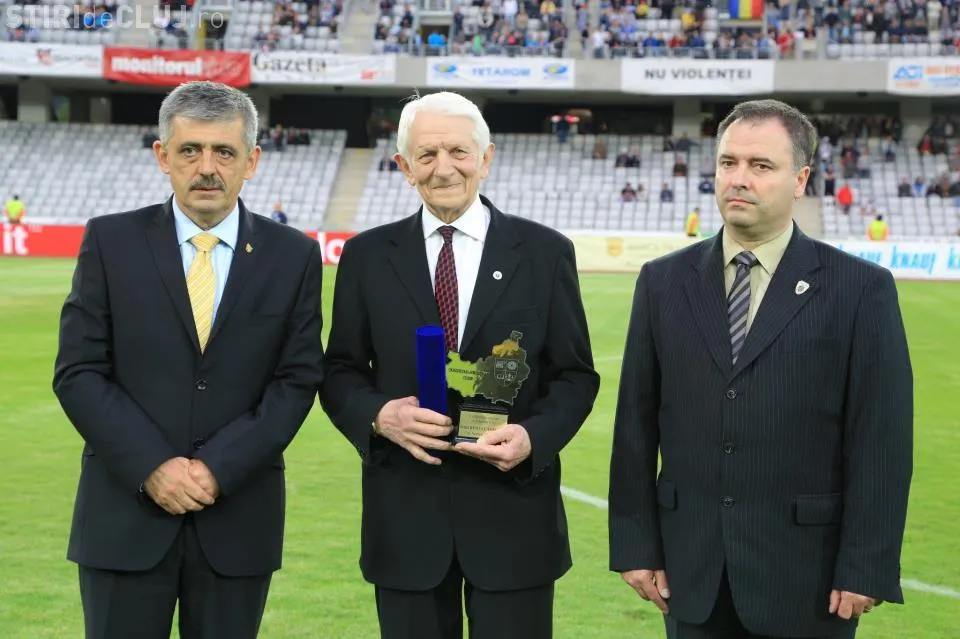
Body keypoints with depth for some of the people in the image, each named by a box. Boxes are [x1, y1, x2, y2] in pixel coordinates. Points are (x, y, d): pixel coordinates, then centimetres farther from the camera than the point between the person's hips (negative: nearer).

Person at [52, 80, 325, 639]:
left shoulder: (294, 256, 3)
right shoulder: (111, 242, 1)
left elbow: (298, 380, 0)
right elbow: (78, 372, -2)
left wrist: (219, 468, -11)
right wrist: (152, 467, -13)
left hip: (239, 517, 1)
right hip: (127, 513, 0)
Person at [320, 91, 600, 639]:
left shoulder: (545, 252, 2)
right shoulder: (368, 256, 5)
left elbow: (576, 376, 3)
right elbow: (340, 373, 8)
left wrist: (533, 437, -15)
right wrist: (379, 415, -14)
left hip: (514, 512, -1)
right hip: (405, 516, 1)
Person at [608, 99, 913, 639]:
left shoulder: (862, 289, -4)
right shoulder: (663, 282, 5)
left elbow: (882, 440, -6)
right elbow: (636, 425, 5)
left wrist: (864, 570, -9)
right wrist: (635, 545, 1)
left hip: (806, 576, -2)